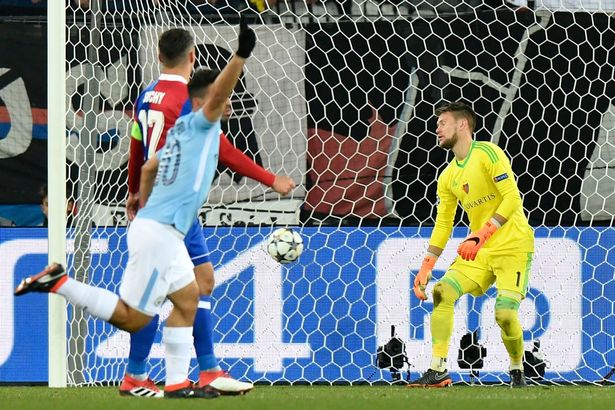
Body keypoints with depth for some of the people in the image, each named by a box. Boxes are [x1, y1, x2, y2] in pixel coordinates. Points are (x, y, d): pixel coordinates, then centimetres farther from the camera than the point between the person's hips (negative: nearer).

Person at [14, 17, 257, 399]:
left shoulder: (181, 132, 17)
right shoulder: (199, 123, -9)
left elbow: (148, 167, 29)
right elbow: (217, 95, -29)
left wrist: (144, 207, 40)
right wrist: (241, 55, -39)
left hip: (153, 224, 10)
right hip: (159, 233, -10)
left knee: (188, 298, 16)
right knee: (133, 317, -6)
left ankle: (177, 382, 17)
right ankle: (59, 282, -6)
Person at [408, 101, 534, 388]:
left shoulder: (488, 154, -12)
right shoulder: (448, 177, 10)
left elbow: (512, 198, -21)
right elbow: (443, 225, 15)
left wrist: (481, 235, -28)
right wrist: (426, 268, 7)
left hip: (513, 246, -7)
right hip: (478, 250, 7)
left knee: (505, 313, -18)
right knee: (442, 292, -11)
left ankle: (517, 372, 9)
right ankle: (438, 370, -9)